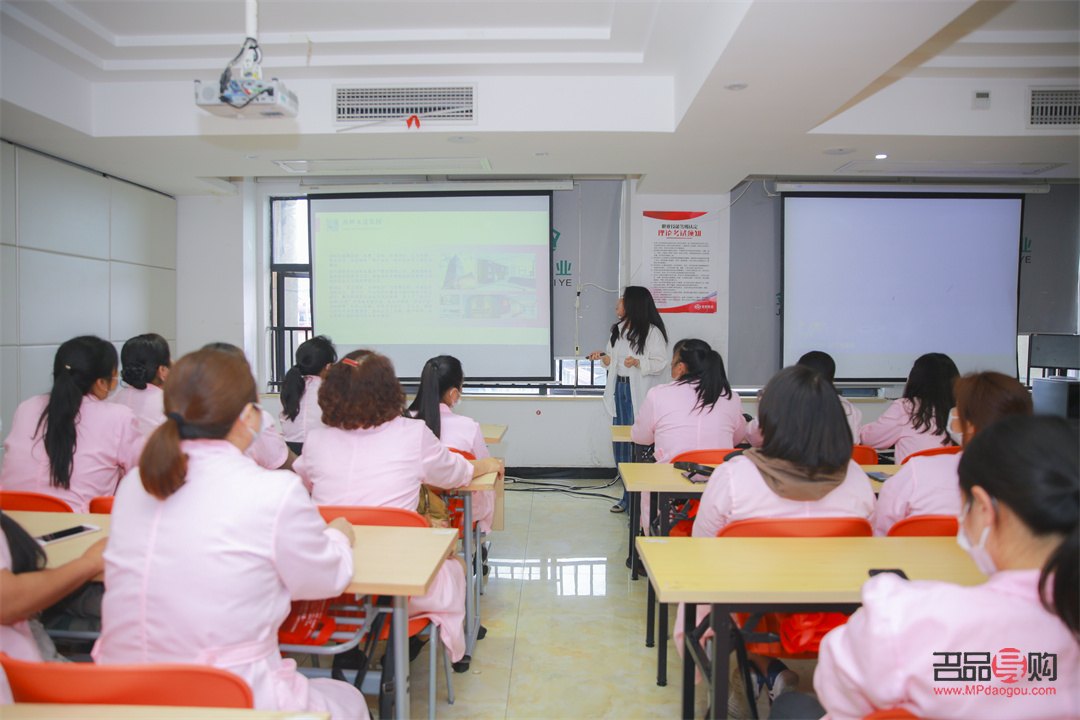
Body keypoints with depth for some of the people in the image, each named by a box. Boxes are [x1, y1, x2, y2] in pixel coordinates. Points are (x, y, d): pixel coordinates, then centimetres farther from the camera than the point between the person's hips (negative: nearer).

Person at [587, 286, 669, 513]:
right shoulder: (618, 329, 14)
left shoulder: (652, 331, -9)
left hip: (640, 394, -7)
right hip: (619, 389, 8)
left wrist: (638, 362, -26)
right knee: (620, 444, 10)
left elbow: (660, 363, -11)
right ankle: (628, 496, 22)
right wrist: (603, 357, 1)